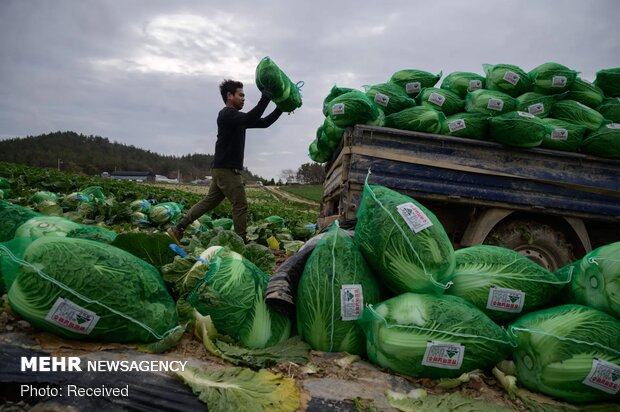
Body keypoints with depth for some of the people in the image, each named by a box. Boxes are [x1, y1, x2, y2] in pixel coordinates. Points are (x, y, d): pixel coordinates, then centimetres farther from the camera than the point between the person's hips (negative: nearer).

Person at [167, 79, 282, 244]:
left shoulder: (237, 117, 19)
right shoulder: (227, 114, -10)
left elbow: (264, 122, 19)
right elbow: (250, 119, -28)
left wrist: (281, 108, 9)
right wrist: (266, 97, -24)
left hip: (223, 169, 10)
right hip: (226, 169, -10)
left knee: (209, 202, 12)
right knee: (241, 205, -6)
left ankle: (177, 229, 14)